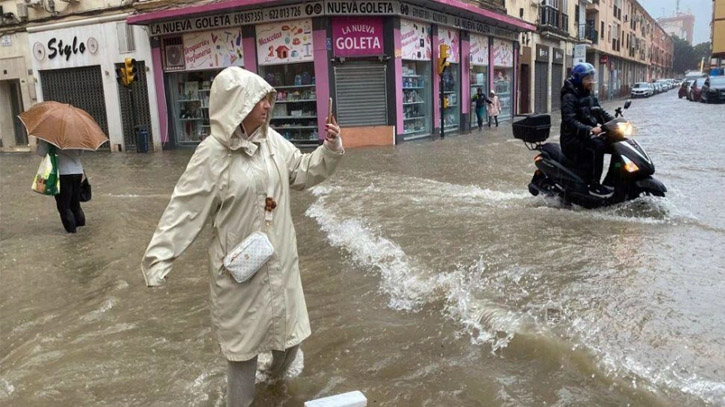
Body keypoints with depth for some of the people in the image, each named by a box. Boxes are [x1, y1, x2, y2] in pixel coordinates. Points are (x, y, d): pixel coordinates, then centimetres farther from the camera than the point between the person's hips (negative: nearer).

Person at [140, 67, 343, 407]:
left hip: (279, 257, 6)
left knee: (287, 325, 21)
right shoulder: (213, 153, -18)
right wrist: (159, 257, -19)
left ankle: (279, 368, 54)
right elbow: (185, 209, -17)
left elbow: (304, 173, 11)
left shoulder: (272, 140, 0)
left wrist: (330, 149, -4)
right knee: (245, 335, 10)